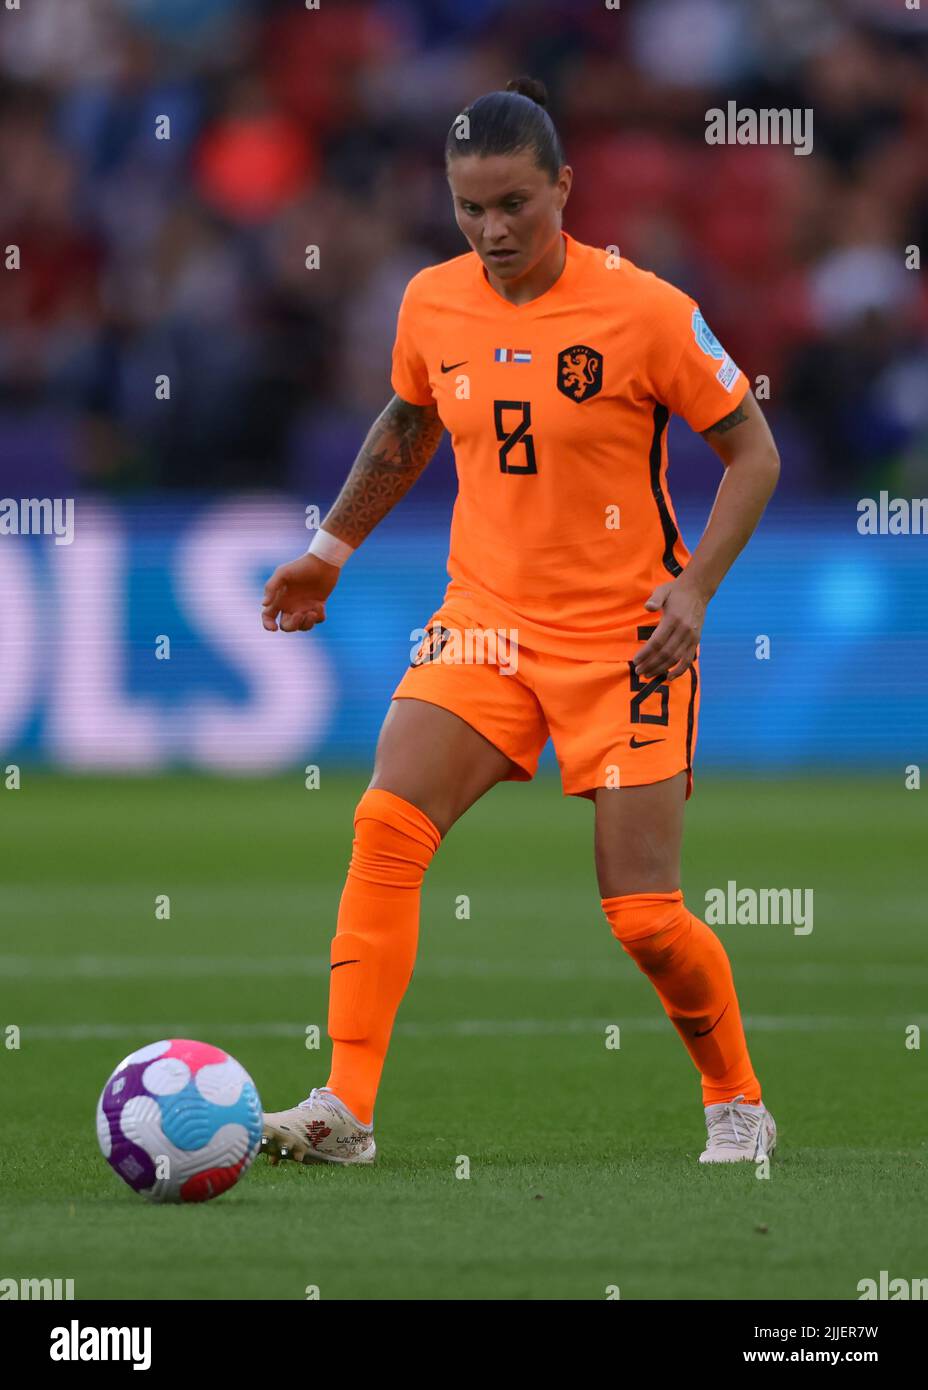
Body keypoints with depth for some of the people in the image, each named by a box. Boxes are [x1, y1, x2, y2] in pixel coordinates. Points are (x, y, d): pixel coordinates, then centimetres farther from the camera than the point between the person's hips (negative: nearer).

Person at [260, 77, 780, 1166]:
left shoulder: (643, 309, -13)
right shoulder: (433, 303, 0)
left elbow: (752, 451, -5)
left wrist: (694, 586, -16)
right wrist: (332, 549, 20)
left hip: (623, 640, -4)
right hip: (483, 619, 4)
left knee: (642, 915, -5)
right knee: (385, 828, -18)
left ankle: (737, 1106, 21)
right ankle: (345, 1107, -16)